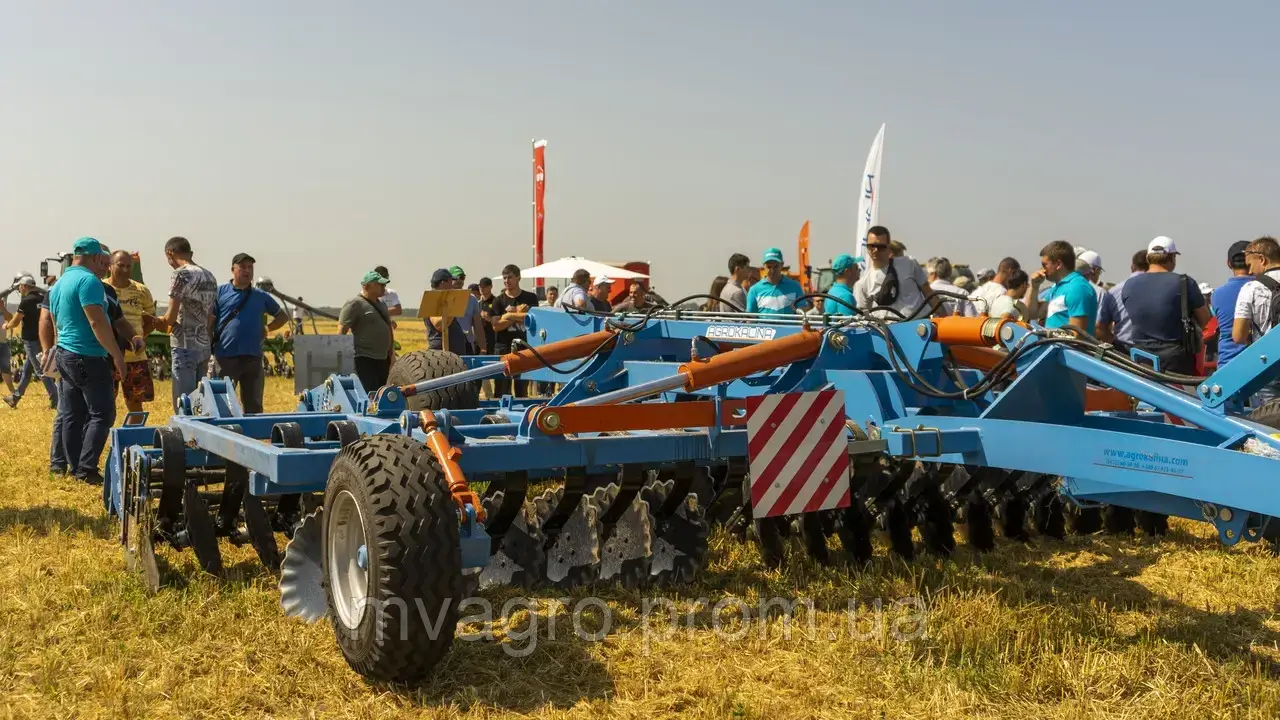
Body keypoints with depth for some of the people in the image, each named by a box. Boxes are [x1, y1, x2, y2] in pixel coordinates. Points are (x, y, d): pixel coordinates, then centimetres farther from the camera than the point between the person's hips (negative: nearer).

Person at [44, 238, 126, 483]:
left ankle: (75, 466, 15)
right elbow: (97, 322, -21)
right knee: (102, 414, -5)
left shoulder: (59, 284, 16)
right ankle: (86, 469, -9)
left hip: (65, 354, 10)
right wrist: (117, 354, -18)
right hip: (89, 358, -10)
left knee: (71, 415, 11)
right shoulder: (89, 281, -15)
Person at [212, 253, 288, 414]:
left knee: (253, 404, 8)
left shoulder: (261, 296, 12)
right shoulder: (220, 292, 3)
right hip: (226, 357, -3)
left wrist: (267, 329, 8)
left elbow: (283, 316, 23)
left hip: (253, 357, 3)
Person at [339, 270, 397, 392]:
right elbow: (341, 333, -13)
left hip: (383, 359, 9)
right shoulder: (354, 304, -9)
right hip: (364, 359, -9)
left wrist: (392, 353, 21)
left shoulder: (381, 304, 17)